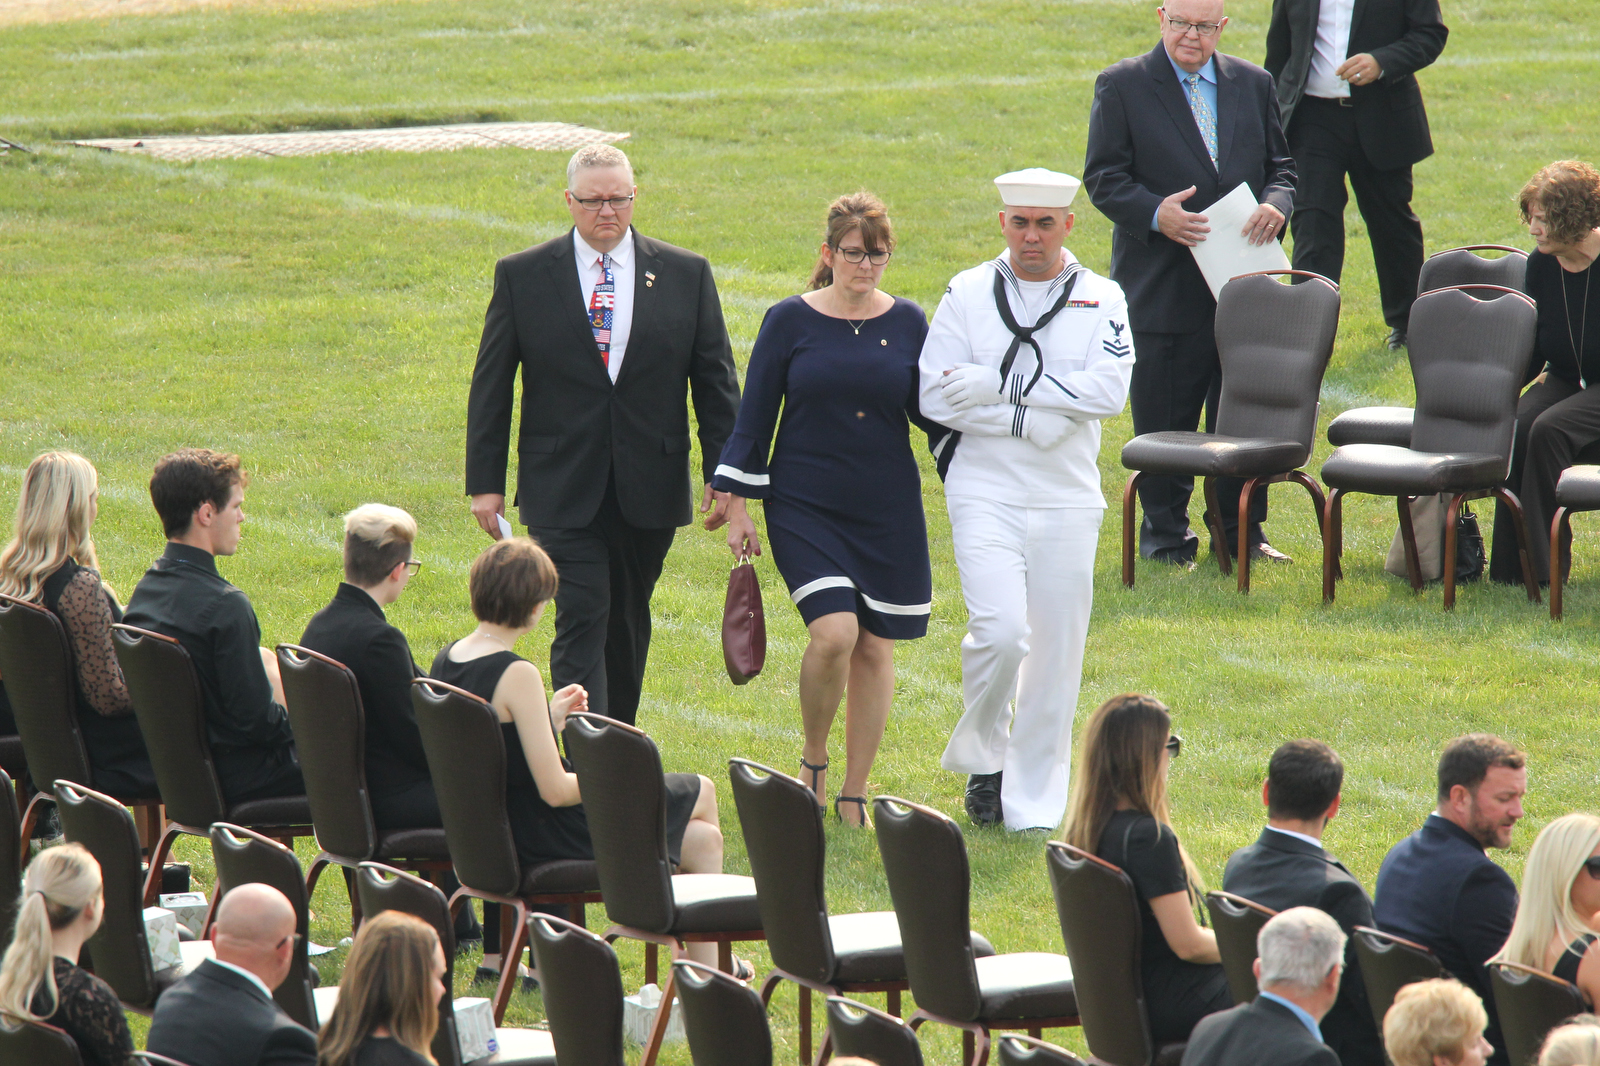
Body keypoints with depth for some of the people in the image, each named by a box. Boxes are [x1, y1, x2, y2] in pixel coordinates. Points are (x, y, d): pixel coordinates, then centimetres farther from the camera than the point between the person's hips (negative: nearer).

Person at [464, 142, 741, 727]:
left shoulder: (686, 275, 4)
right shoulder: (522, 276, 0)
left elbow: (716, 382, 7)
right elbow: (490, 386, 4)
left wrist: (723, 476, 0)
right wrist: (484, 482, -1)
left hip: (649, 489, 2)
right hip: (564, 491, -2)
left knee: (628, 625, 13)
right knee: (582, 622, -12)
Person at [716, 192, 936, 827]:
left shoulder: (907, 323, 5)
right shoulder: (790, 321, -1)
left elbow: (927, 413, 9)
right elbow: (754, 417, 2)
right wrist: (738, 505, -1)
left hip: (888, 511, 3)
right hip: (805, 506, -3)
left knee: (875, 648, 4)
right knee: (834, 633, -19)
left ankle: (855, 793, 17)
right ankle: (813, 759, 6)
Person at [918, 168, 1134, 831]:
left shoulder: (1101, 299, 5)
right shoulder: (968, 293, 4)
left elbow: (1109, 390, -10)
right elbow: (937, 396, -4)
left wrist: (1000, 385, -13)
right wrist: (1031, 422, -14)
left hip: (1067, 498, 2)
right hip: (985, 493, -2)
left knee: (1055, 653, 2)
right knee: (1000, 630, -19)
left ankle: (1032, 808, 13)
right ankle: (981, 755, 8)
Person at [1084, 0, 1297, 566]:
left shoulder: (1253, 85, 11)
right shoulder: (1122, 87, -1)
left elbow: (1280, 166, 14)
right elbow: (1103, 179, -4)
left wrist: (1275, 203, -9)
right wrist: (1156, 215, -22)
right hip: (1162, 290, -4)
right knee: (1164, 424, 1)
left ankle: (1242, 533, 19)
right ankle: (1165, 536, 12)